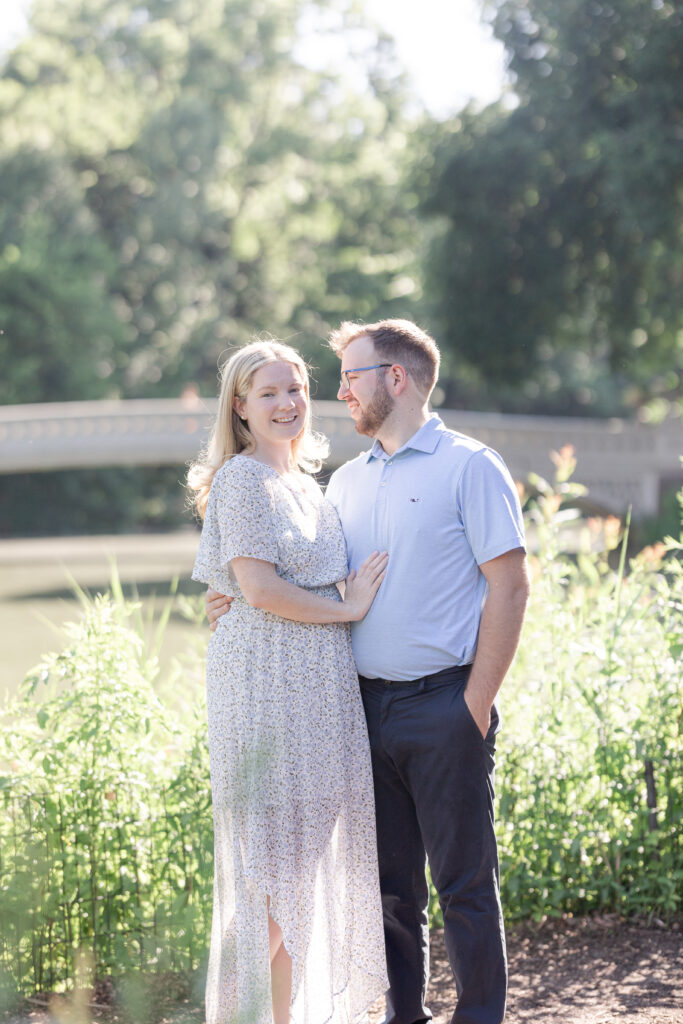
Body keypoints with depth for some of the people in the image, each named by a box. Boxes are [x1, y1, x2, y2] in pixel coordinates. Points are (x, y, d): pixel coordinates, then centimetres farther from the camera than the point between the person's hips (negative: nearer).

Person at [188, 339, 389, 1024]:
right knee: (273, 860, -6)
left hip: (317, 684, 9)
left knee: (304, 857, 10)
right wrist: (347, 607, -8)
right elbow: (259, 590, -16)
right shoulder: (242, 479, -9)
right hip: (268, 681, -9)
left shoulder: (303, 482, 19)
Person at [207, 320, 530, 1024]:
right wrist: (241, 602, 3)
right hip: (366, 703, 6)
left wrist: (476, 706, -13)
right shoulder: (347, 482, 15)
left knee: (464, 880, 0)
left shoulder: (469, 467, -4)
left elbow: (509, 587, -8)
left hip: (445, 703, -6)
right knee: (390, 880, 11)